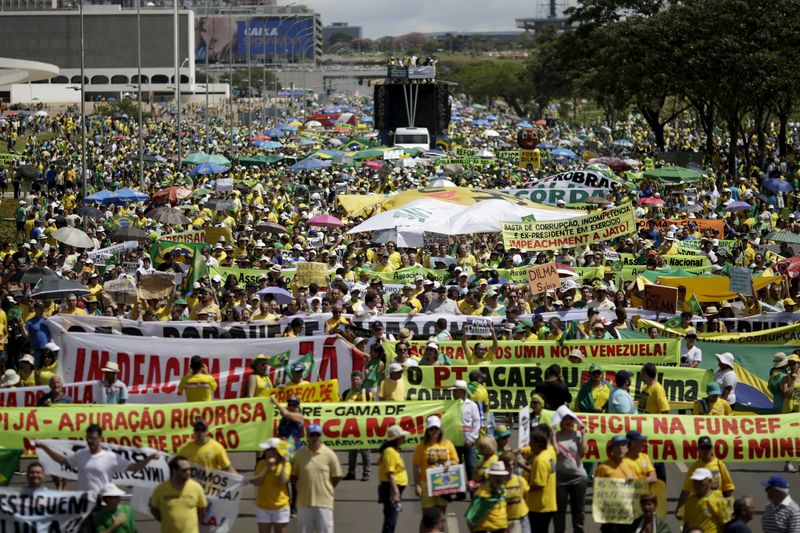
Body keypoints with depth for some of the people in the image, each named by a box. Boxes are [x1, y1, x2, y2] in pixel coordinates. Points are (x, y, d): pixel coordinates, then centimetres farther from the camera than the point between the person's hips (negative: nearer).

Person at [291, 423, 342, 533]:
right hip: (304, 502, 1)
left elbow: (337, 477, 4)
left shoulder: (329, 454, -3)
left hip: (324, 502, -1)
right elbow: (293, 475, 9)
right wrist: (301, 488, 4)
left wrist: (326, 490, 3)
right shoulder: (299, 454, 0)